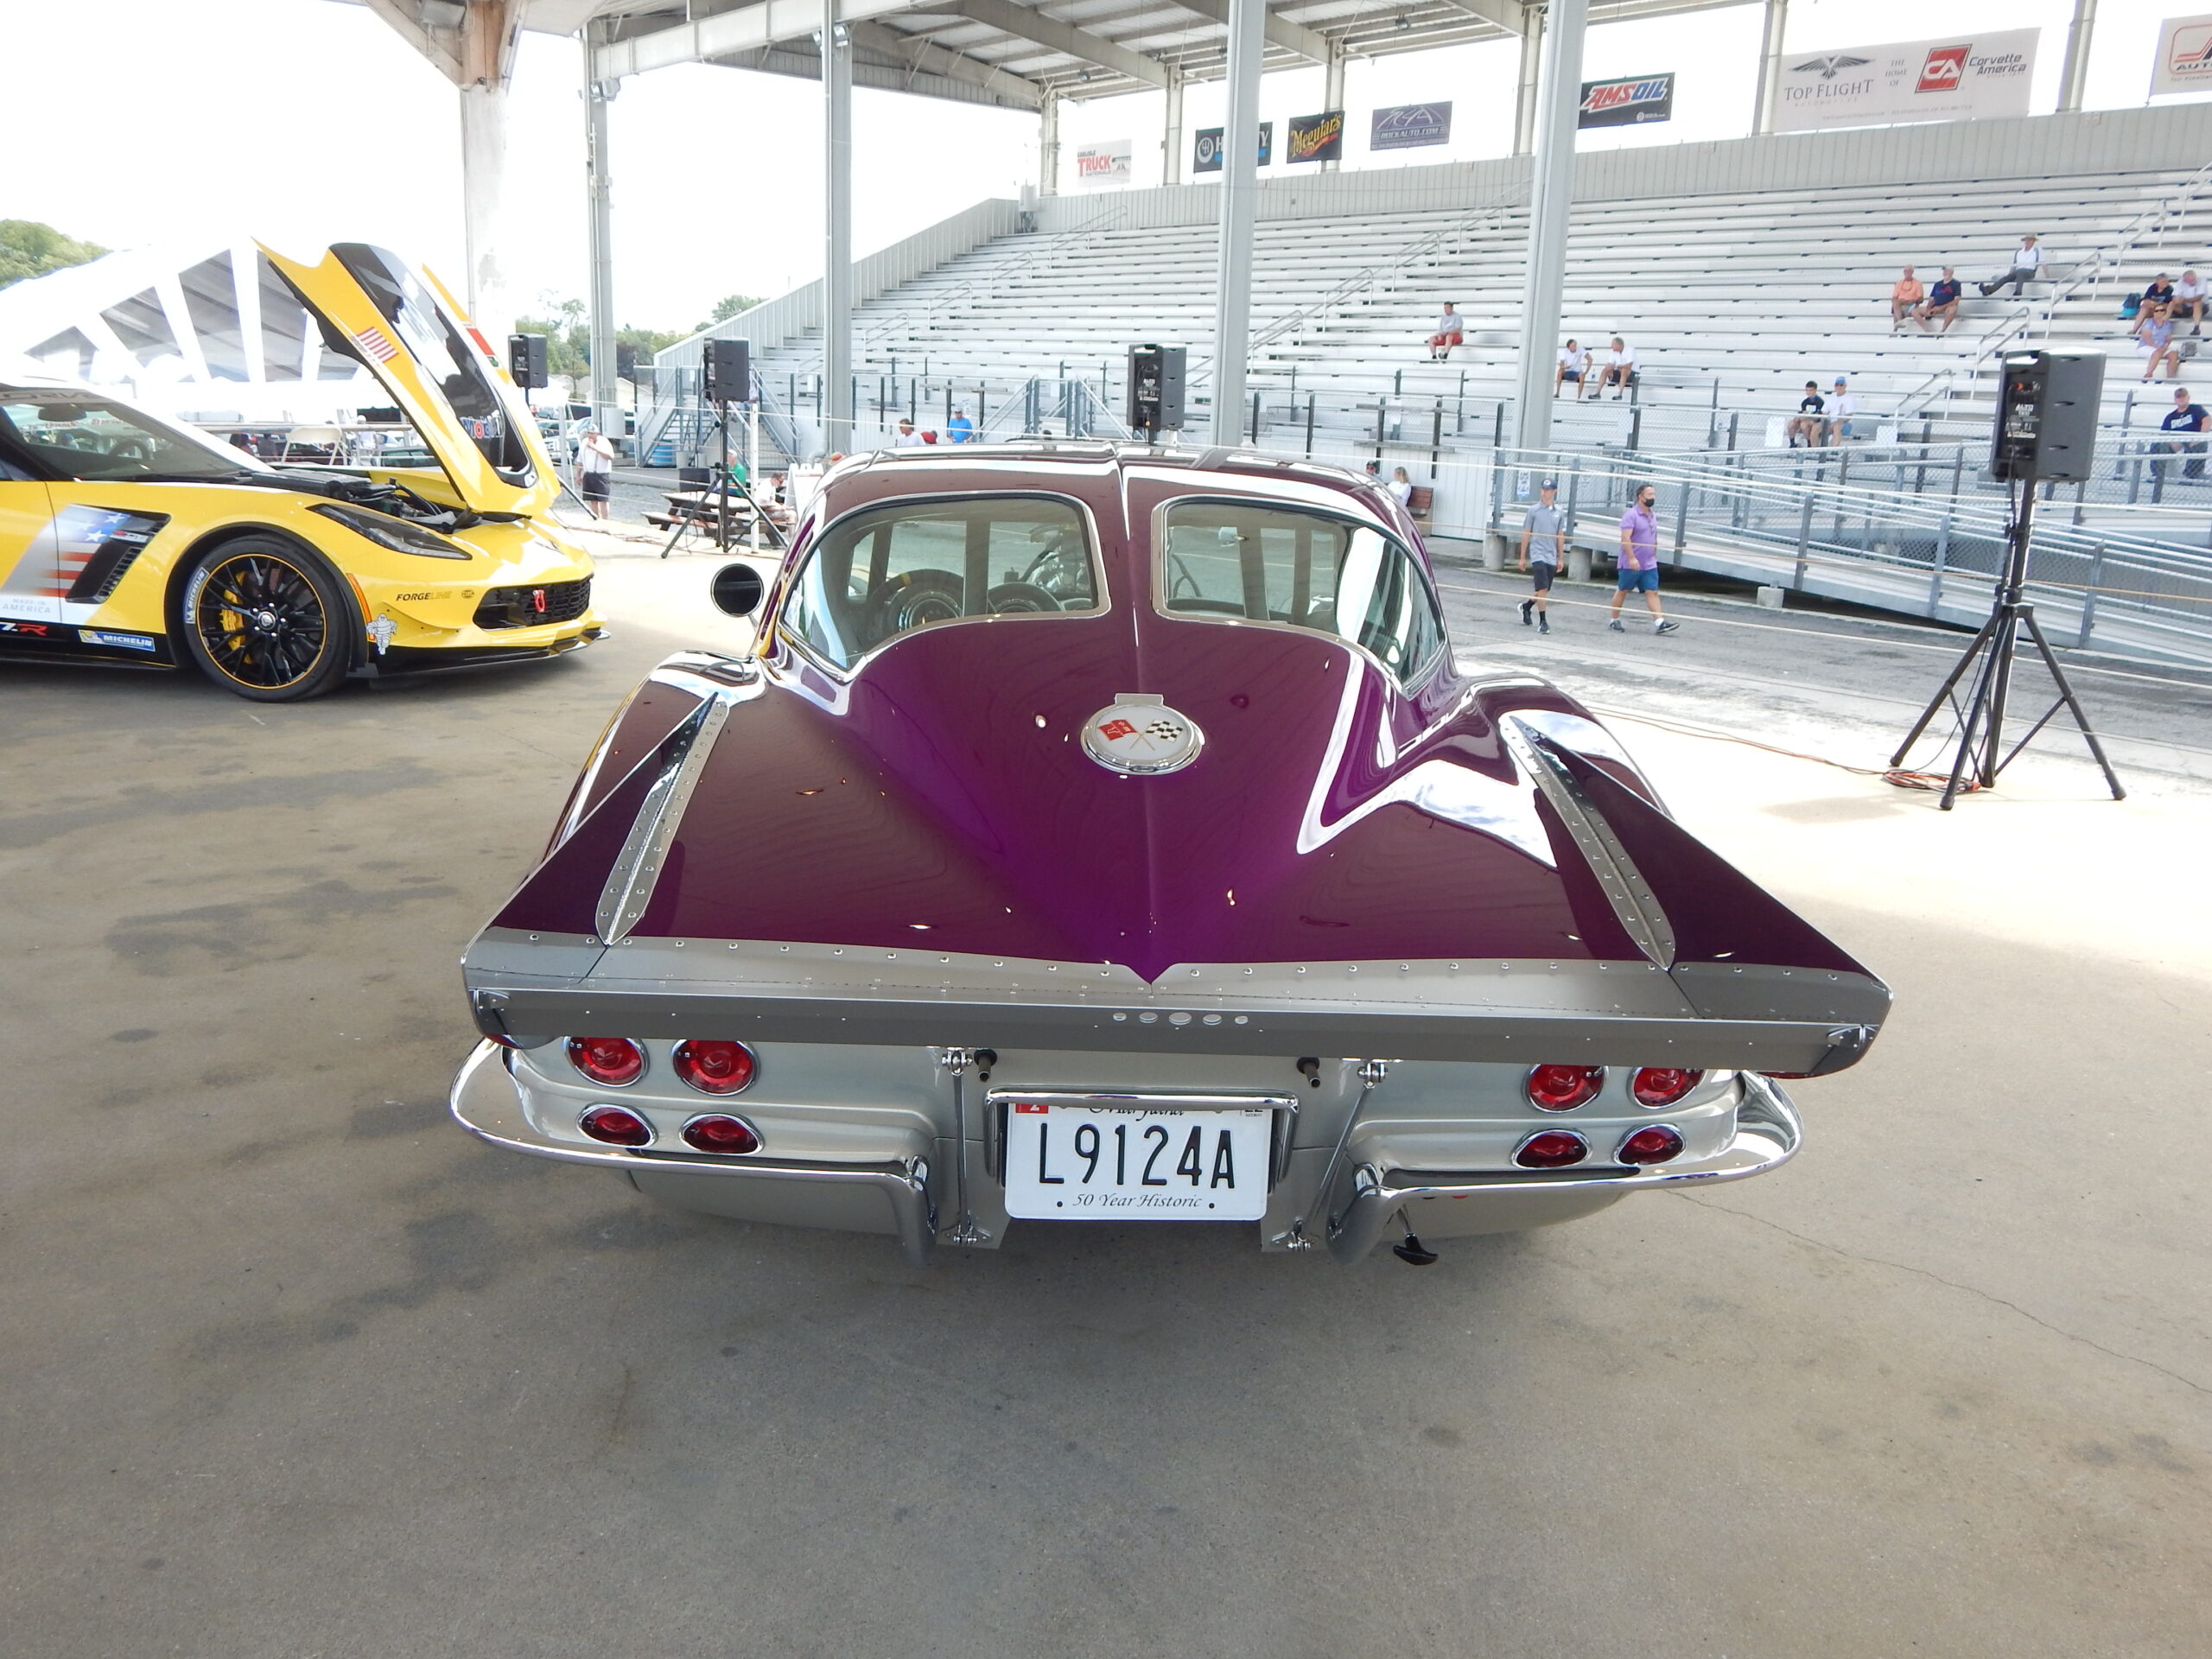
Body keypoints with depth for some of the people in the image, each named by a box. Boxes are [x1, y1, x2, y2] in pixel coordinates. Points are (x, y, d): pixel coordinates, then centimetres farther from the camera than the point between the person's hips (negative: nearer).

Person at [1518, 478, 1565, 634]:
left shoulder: (1560, 512, 8)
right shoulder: (1534, 510, -1)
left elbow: (1560, 536, 12)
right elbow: (1526, 534, 3)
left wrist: (1561, 558, 10)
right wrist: (1522, 557, 2)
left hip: (1552, 557, 4)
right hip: (1538, 555, -4)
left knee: (1544, 590, 10)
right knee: (1542, 589, -13)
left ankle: (1526, 606, 36)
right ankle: (1543, 621, -7)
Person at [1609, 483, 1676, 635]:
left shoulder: (1652, 517, 14)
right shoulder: (1631, 515, -10)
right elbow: (1625, 538, -19)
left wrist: (1654, 557, 19)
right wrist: (1632, 558, -26)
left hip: (1649, 565, 7)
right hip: (1631, 564, -7)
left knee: (1652, 592, -3)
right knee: (1622, 591, 4)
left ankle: (1659, 623, -11)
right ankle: (1614, 621, 15)